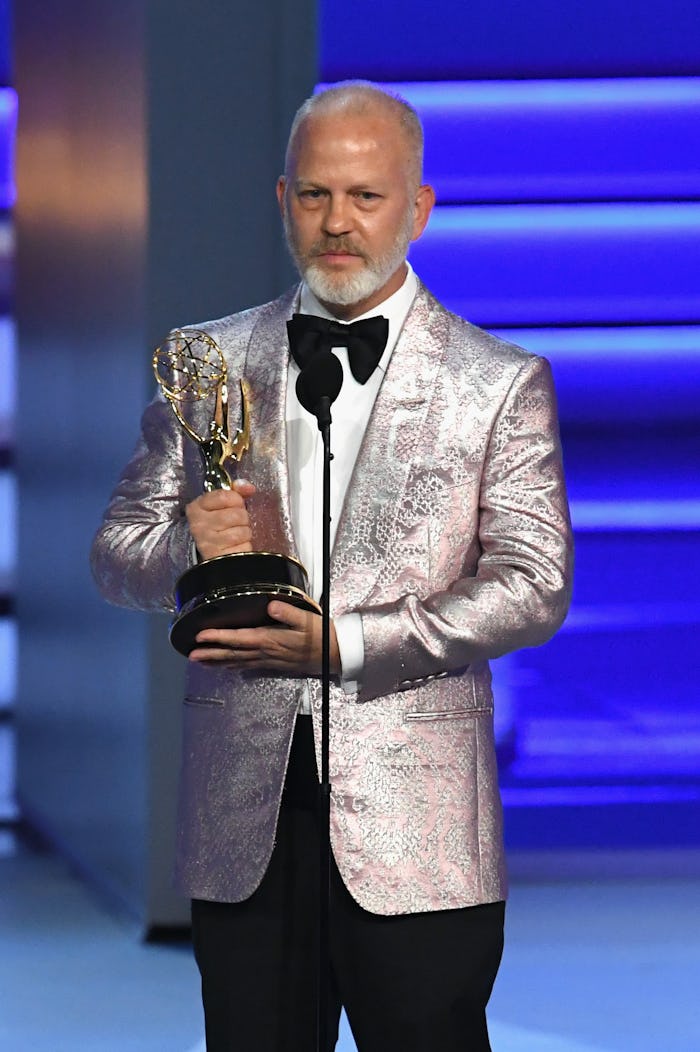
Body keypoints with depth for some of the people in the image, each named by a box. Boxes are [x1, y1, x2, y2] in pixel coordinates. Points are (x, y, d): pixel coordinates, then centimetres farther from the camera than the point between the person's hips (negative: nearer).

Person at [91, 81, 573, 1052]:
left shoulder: (502, 385, 2)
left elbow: (535, 586, -6)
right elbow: (118, 553, 14)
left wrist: (343, 643, -16)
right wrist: (192, 549, -10)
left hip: (412, 823, -2)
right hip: (240, 816, 3)